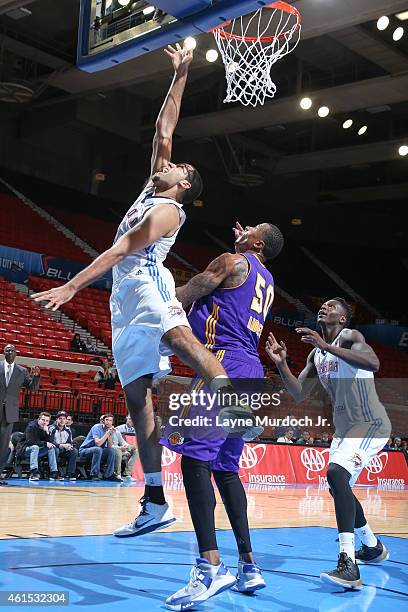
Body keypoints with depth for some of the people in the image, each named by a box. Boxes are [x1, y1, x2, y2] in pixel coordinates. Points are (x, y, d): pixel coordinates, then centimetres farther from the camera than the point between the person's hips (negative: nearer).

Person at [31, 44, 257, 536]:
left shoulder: (168, 210, 0)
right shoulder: (152, 191, 24)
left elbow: (120, 251, -9)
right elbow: (163, 132, 25)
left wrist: (72, 286, -13)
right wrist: (179, 78, 30)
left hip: (145, 284, -7)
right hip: (125, 296, 7)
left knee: (175, 331, -41)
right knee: (136, 395, -1)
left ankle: (234, 398, -63)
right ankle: (155, 502, -3)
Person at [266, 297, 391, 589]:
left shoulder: (349, 336, -10)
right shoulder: (316, 355, 14)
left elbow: (373, 363, -31)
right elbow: (299, 394, 11)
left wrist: (326, 346, -35)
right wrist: (281, 363, -3)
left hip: (370, 423, -10)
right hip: (345, 427, 10)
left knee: (337, 473, -30)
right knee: (339, 487, 19)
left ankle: (349, 565, -35)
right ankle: (373, 547, 42)